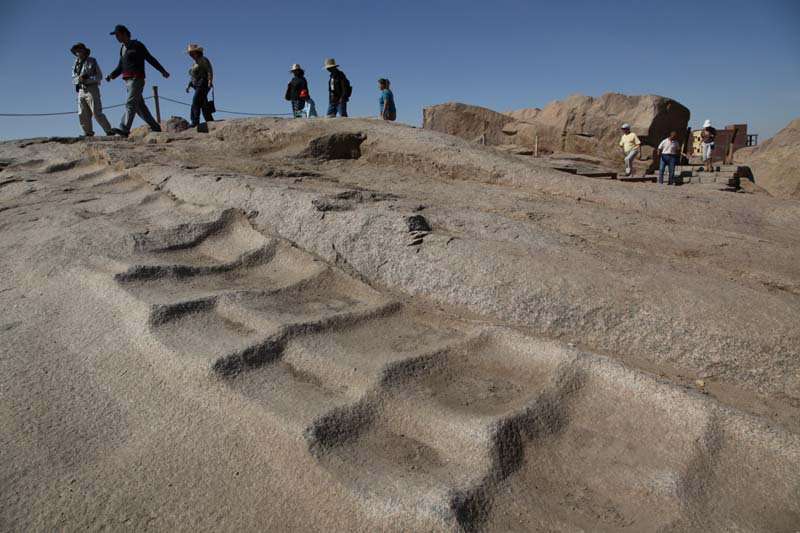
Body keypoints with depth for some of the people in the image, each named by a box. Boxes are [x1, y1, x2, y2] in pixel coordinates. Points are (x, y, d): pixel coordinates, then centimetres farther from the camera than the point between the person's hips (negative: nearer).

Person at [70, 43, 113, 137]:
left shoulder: (92, 61, 0)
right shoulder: (76, 63, 13)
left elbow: (99, 76, -5)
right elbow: (74, 77, 14)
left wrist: (87, 78, -17)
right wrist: (79, 79, -8)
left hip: (92, 89, -6)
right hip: (81, 90, 6)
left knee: (97, 113, -12)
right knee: (82, 114, 4)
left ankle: (109, 131, -6)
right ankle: (88, 133, 12)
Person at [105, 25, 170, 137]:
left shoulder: (137, 45, -3)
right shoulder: (122, 49, 20)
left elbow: (150, 59, -1)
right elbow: (120, 67, 21)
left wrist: (163, 71, -2)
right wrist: (111, 75, 7)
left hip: (137, 79, -8)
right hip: (128, 80, 8)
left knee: (130, 103, -17)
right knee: (140, 106, 8)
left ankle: (124, 129, -27)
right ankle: (155, 127, 14)